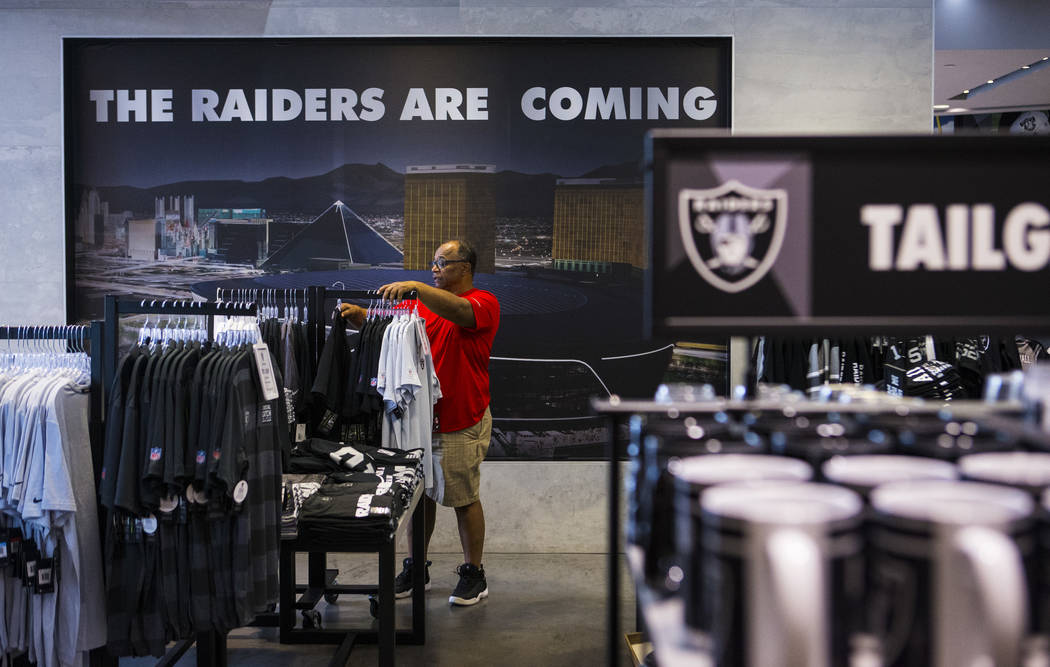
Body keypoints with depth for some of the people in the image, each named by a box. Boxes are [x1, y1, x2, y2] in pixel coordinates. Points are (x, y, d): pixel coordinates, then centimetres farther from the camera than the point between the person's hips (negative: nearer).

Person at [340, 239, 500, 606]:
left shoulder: (484, 303, -8)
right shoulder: (424, 303, 13)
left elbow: (458, 310, -30)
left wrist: (415, 287, -40)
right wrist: (360, 316, -16)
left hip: (461, 423, -6)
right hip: (419, 417, 6)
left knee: (464, 498, 3)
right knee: (421, 494, 13)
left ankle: (474, 573, 17)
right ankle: (417, 568, 26)